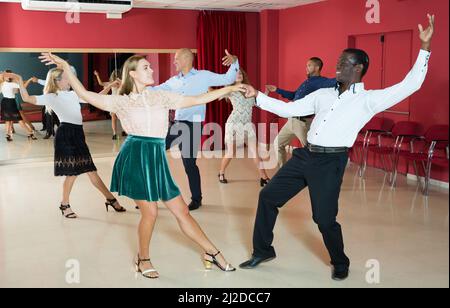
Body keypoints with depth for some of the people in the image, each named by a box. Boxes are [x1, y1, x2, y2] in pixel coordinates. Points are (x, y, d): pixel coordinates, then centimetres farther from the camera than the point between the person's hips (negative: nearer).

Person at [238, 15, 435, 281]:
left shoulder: (369, 99, -2)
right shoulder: (323, 94, 14)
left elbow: (409, 85, -10)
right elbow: (288, 110, 16)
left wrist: (425, 47, -14)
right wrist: (257, 96, 11)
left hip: (330, 162, -6)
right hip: (305, 155, 6)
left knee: (324, 218, -1)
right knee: (268, 196, 8)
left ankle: (341, 263, 29)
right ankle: (263, 251, 26)